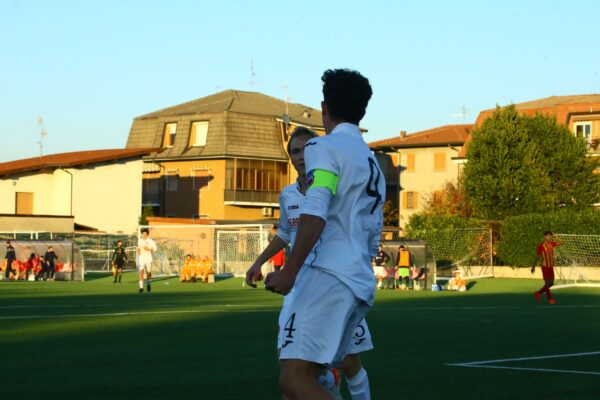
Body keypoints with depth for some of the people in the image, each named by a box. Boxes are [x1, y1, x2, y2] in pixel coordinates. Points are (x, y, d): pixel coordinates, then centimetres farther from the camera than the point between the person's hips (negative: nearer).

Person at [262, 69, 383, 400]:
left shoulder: (324, 147, -1)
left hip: (328, 274, -9)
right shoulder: (373, 164, 25)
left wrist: (290, 271, -21)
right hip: (361, 283, 9)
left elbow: (315, 213, -17)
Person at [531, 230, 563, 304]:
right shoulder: (541, 246, -11)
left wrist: (554, 236, 1)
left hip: (551, 267, 7)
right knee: (548, 283, -5)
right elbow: (536, 257, -6)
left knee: (551, 283, 10)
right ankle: (550, 298, 5)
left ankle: (538, 293, 24)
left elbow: (560, 242, 13)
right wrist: (533, 266, -4)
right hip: (545, 266, -7)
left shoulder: (551, 244, 7)